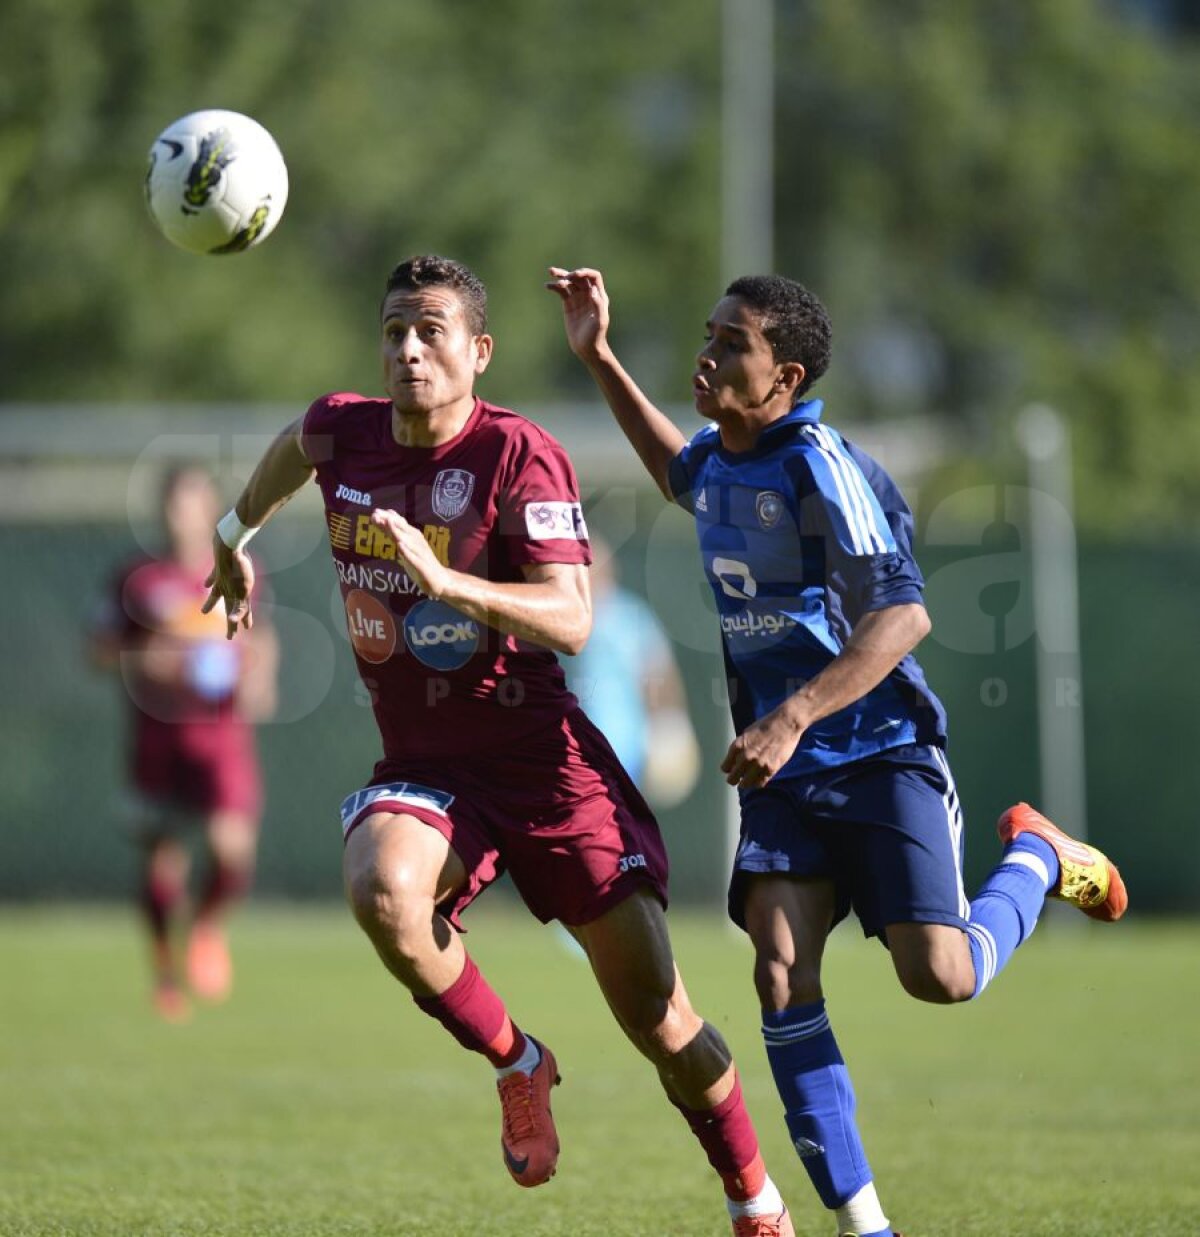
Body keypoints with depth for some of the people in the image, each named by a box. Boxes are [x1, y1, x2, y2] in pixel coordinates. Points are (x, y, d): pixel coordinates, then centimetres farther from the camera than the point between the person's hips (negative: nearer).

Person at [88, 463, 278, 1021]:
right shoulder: (138, 580, 0)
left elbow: (262, 641, 18)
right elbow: (99, 649, 1)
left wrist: (258, 681, -1)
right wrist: (149, 659, -16)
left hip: (224, 738, 0)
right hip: (157, 739, 0)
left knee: (233, 849, -19)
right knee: (163, 862, 3)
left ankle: (209, 926, 11)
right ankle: (166, 964, 28)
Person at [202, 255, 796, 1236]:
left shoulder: (520, 455, -14)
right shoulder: (343, 433, 0)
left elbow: (572, 622, -23)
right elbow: (294, 449, 28)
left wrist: (443, 579, -36)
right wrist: (236, 538, 40)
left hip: (543, 757, -3)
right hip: (421, 767, 3)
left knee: (655, 1013, -5)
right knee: (382, 891, -33)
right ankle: (517, 1065, -5)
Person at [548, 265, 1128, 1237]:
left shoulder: (821, 467, -18)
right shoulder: (717, 460, 7)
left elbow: (900, 615, -26)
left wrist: (791, 719, -33)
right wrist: (599, 359, 27)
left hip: (880, 752, -6)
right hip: (782, 766, 6)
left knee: (941, 977, -13)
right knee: (783, 978, -11)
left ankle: (1036, 857, 20)